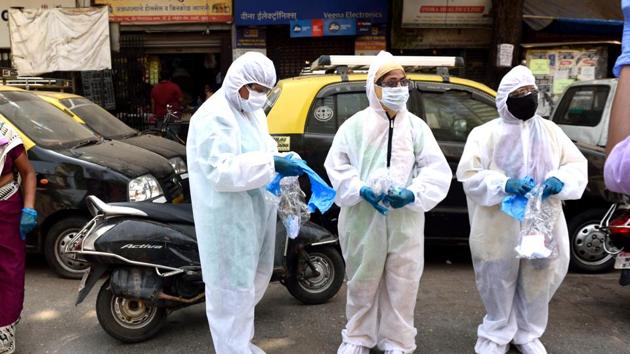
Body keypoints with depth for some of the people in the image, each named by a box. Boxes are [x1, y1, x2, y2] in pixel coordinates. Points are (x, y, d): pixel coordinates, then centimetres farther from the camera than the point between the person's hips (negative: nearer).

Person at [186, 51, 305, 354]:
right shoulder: (214, 117, -18)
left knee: (255, 277, 22)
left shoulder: (253, 112, 13)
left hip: (254, 211, 10)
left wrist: (284, 160, -1)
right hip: (228, 218, -10)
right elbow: (222, 171, -29)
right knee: (233, 286, 1)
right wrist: (272, 164, -31)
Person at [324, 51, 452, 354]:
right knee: (362, 282, 12)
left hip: (405, 220, 1)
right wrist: (361, 190, -16)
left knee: (402, 285, 9)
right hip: (363, 219, -1)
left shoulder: (416, 126, 4)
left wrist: (414, 193, -16)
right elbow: (336, 165, 0)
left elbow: (438, 171, 1)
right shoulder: (355, 125, 0)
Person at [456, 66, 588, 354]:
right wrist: (504, 185, -24)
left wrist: (560, 180, -14)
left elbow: (577, 165, 8)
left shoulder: (550, 131, 9)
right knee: (499, 285, 9)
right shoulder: (485, 134, -2)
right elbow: (468, 175, -9)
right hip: (499, 229, -3)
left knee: (538, 283, 15)